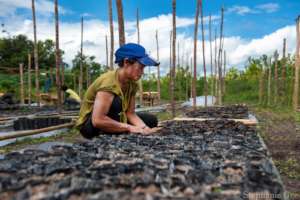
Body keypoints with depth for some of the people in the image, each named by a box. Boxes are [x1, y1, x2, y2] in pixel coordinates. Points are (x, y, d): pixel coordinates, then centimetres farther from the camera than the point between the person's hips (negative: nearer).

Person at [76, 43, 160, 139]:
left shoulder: (132, 84, -4)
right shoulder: (108, 82, -29)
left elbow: (130, 113, -6)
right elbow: (98, 120, -36)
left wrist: (144, 127, -24)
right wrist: (129, 127, -31)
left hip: (110, 121, 8)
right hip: (89, 125, -7)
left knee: (151, 120, 1)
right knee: (116, 101, -35)